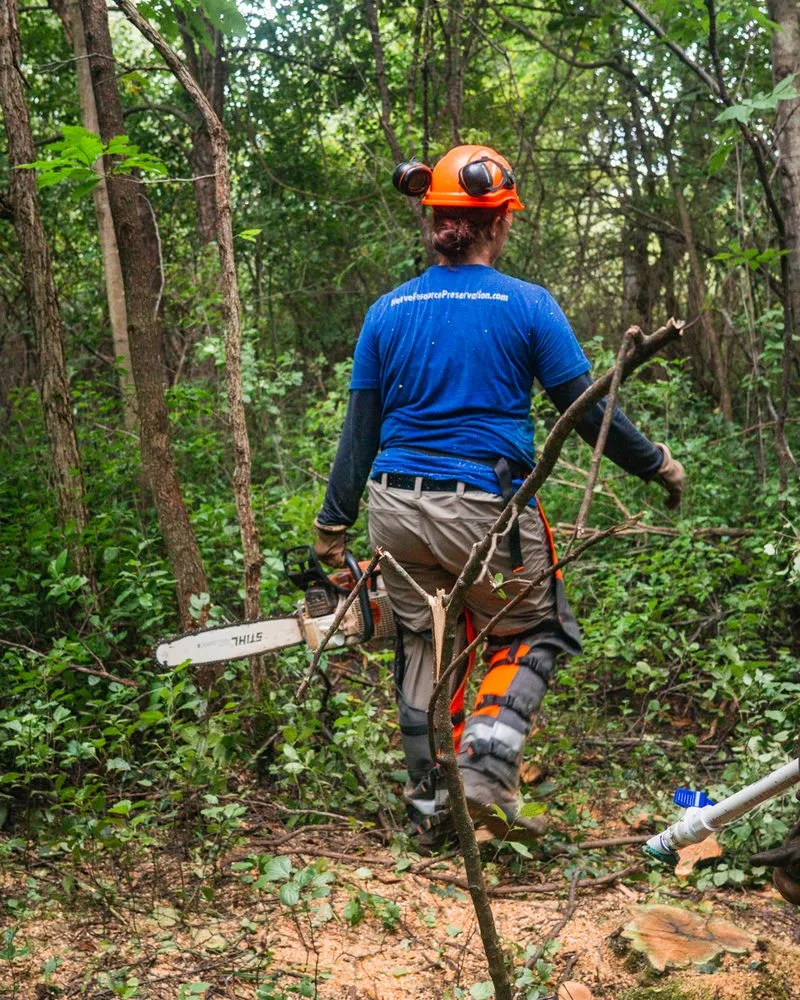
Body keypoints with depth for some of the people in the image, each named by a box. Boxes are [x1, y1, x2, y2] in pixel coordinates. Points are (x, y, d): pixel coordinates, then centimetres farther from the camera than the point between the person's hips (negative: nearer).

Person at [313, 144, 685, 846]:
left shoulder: (388, 311, 4)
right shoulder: (528, 305, -6)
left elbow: (360, 429, 6)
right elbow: (589, 412, -3)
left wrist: (334, 525, 13)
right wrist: (659, 465, 12)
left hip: (397, 509, 4)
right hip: (486, 510, -4)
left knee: (423, 648, 18)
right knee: (537, 634, 17)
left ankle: (431, 805, 27)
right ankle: (485, 770, -1)